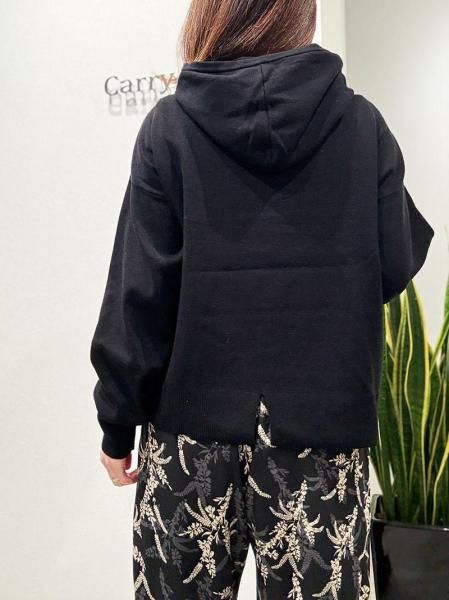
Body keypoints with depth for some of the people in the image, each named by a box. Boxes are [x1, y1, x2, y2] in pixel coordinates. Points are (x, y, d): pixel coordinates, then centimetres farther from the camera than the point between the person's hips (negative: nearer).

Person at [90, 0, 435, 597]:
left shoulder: (170, 126, -4)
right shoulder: (362, 123, -1)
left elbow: (141, 290, -7)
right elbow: (395, 265, -1)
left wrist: (118, 422, 2)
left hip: (193, 417, 0)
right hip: (322, 420, 1)